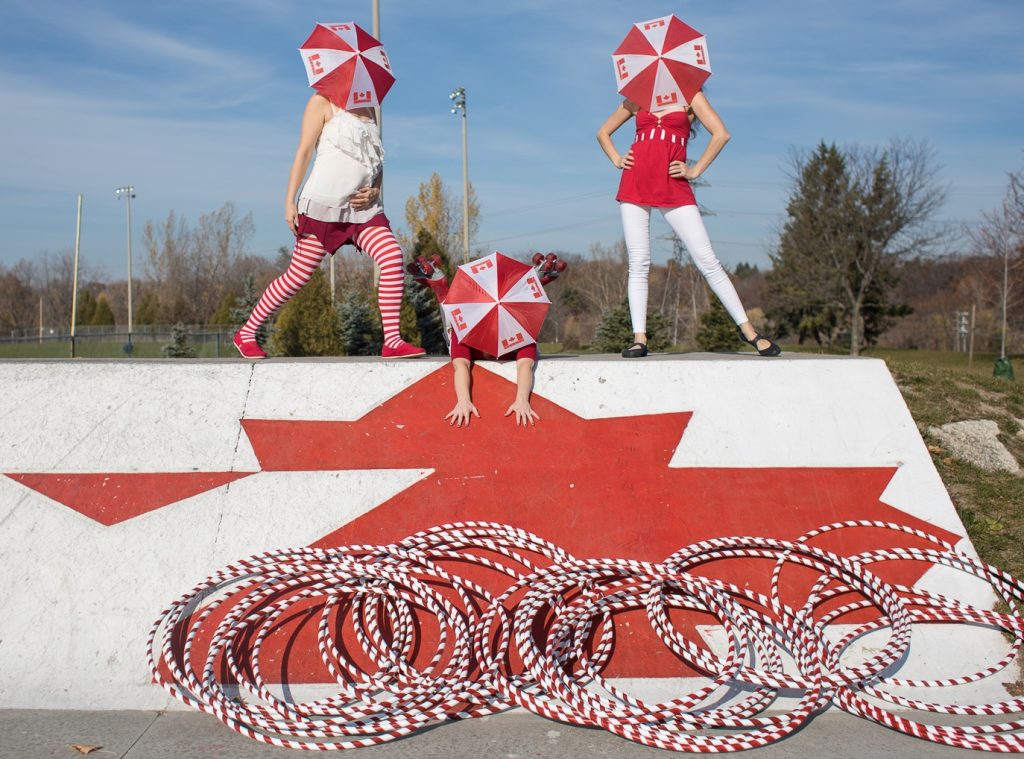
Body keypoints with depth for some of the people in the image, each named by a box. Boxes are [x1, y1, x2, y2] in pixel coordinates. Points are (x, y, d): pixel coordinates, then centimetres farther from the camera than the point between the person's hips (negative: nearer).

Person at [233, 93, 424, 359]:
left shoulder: (368, 109, 20)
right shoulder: (323, 102, 2)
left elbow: (377, 160, 22)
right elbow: (303, 153, -3)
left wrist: (374, 191, 1)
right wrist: (289, 201, -10)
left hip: (363, 206, 5)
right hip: (324, 203, -5)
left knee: (393, 258, -19)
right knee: (298, 275, -2)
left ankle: (392, 342, -17)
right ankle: (246, 332, 16)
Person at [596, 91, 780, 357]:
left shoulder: (689, 95, 9)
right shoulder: (636, 100, 18)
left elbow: (721, 134, -1)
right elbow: (603, 132, 26)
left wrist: (696, 170, -4)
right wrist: (616, 160, 10)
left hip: (673, 186, -2)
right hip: (634, 183, 3)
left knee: (707, 260, -7)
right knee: (638, 264, -2)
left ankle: (747, 330, -1)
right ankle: (639, 338, 1)